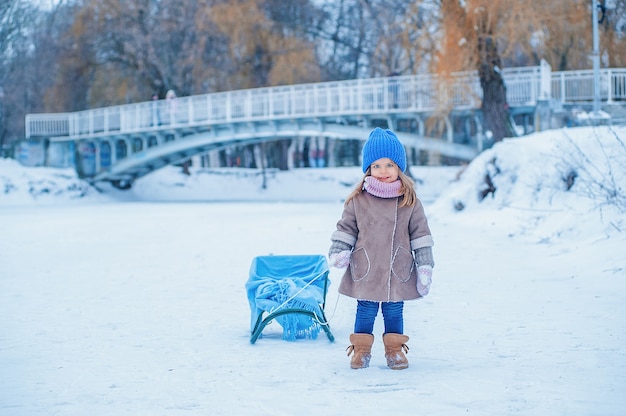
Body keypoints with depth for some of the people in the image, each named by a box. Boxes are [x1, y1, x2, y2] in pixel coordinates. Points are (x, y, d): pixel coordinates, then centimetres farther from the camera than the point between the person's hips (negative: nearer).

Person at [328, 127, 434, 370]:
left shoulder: (409, 202, 0)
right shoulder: (357, 200, -1)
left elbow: (420, 235, 4)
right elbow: (345, 228, 6)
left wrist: (425, 266, 2)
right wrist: (338, 252, -7)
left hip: (398, 273, 0)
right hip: (365, 272, 0)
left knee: (394, 313, 10)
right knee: (365, 312, 7)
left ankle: (395, 349, 24)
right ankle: (361, 350, 20)